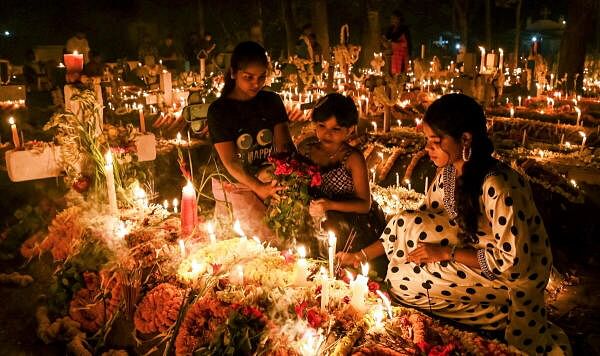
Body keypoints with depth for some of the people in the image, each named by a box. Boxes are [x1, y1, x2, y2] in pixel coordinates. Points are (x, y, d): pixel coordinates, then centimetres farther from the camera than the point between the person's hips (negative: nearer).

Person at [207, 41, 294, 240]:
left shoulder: (272, 101, 6)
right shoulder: (219, 110, -6)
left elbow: (284, 145, -2)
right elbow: (229, 162, -13)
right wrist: (258, 188, -29)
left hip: (270, 180, 4)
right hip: (235, 186, -4)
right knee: (269, 236, -19)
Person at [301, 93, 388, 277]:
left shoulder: (353, 158, -15)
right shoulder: (306, 150, -3)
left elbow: (365, 205, -16)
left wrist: (330, 205, -29)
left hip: (357, 226, -3)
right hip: (322, 225, 3)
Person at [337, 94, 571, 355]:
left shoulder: (497, 187, -31)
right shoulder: (448, 172, -7)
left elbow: (512, 261, -27)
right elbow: (419, 222, 1)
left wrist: (445, 252, -24)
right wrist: (363, 255, -6)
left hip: (516, 274, -7)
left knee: (403, 278, -17)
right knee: (408, 223, -10)